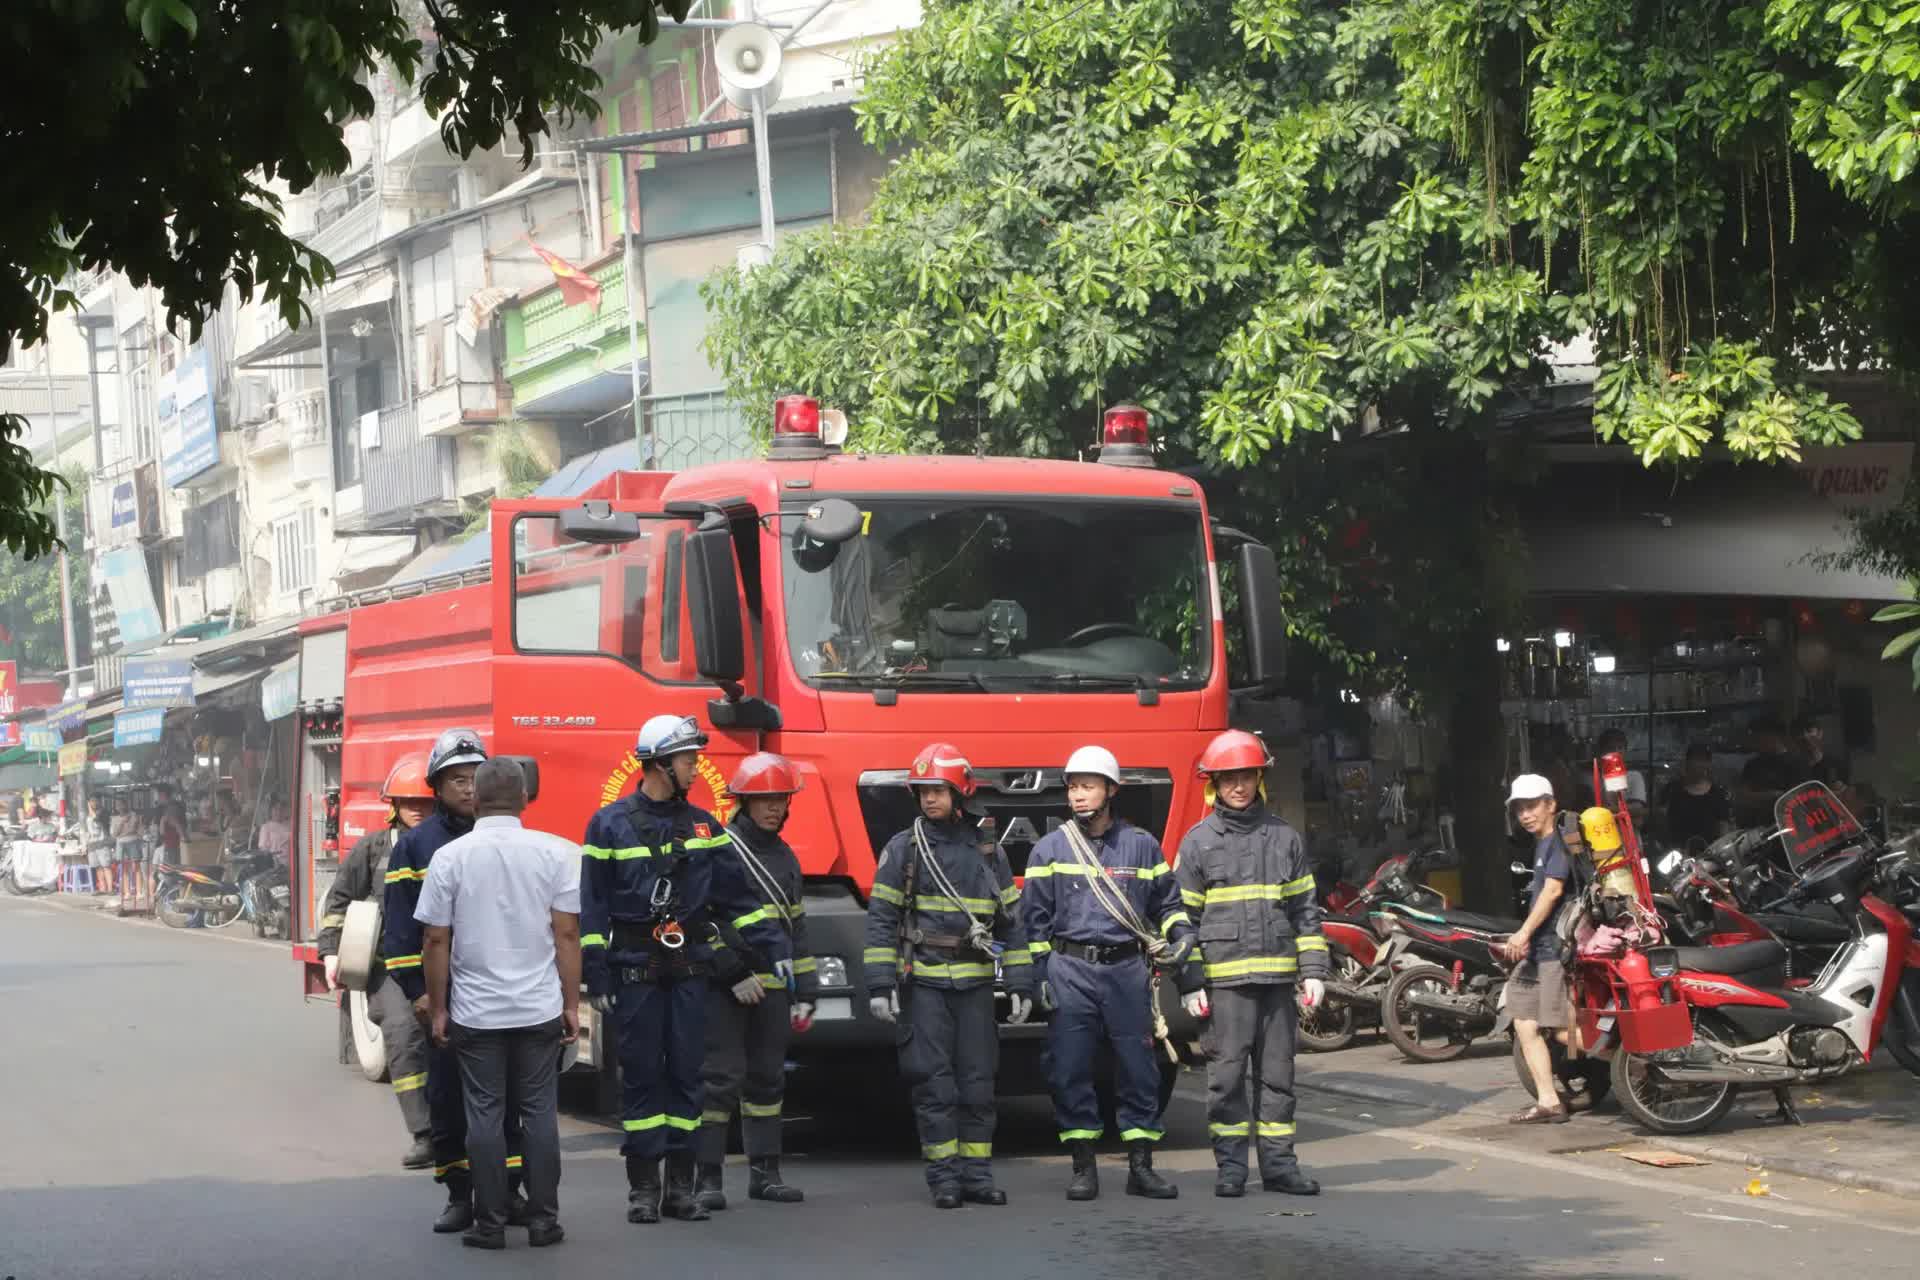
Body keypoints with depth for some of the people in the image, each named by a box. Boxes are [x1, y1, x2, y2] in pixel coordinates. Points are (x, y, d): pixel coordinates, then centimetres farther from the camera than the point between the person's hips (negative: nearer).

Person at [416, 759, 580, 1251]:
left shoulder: (450, 857, -3)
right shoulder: (554, 852, -2)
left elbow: (436, 941, -2)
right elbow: (567, 934, -2)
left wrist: (438, 1009, 6)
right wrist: (572, 1005, 5)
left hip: (475, 1012, -1)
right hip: (540, 1008, 1)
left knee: (485, 1115, 4)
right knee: (539, 1113, 7)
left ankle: (490, 1224, 5)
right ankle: (542, 1220, 8)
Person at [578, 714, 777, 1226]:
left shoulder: (703, 825, 9)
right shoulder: (610, 825, -2)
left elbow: (735, 895, 10)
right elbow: (592, 906, -2)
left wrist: (760, 950, 1)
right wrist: (597, 979, -7)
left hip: (689, 969, 3)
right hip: (634, 970, -3)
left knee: (686, 1073, 3)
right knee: (641, 1074, 0)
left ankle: (681, 1187, 9)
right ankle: (643, 1188, 6)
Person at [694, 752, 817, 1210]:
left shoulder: (784, 858, 17)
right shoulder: (719, 851, -5)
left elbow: (796, 928, 20)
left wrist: (804, 993, 16)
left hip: (772, 986, 7)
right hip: (724, 987, -7)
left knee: (767, 1079, 10)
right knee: (721, 1078, -8)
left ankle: (764, 1172, 18)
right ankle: (708, 1176, -5)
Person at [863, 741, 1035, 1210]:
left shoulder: (987, 852, 9)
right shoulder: (902, 849, 2)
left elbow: (1011, 921, 12)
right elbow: (881, 919, -1)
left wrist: (1020, 985, 6)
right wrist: (880, 985, -9)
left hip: (975, 983, 2)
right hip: (923, 983, -2)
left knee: (977, 1083, 3)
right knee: (934, 1084, -3)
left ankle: (977, 1175, 9)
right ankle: (944, 1178, 1)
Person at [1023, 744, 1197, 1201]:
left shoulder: (1141, 846, 9)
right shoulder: (1050, 849, 6)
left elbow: (1167, 904, 16)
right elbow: (1035, 917, 5)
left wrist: (1182, 935, -4)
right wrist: (1040, 975, -2)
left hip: (1128, 970, 1)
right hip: (1070, 970, -1)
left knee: (1138, 1068, 1)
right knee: (1070, 1071, -1)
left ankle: (1141, 1167, 8)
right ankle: (1083, 1167, 6)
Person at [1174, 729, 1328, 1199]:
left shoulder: (1284, 838, 11)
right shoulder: (1198, 842, 4)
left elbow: (1305, 910, 12)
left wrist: (1313, 971, 4)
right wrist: (1190, 983, -4)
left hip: (1278, 976, 2)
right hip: (1224, 978, -2)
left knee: (1277, 1073, 6)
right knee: (1226, 1074, -2)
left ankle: (1279, 1164, 12)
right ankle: (1230, 1167, 5)